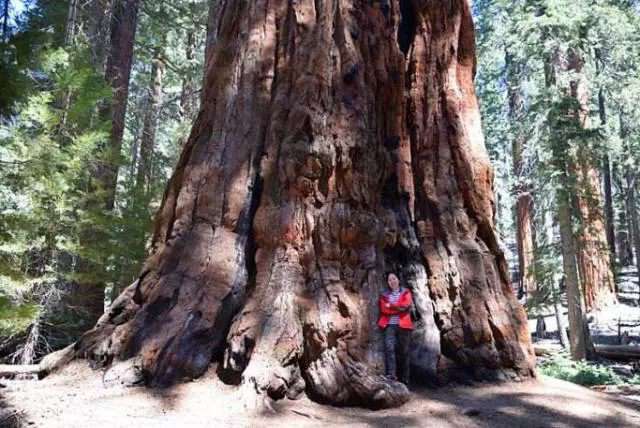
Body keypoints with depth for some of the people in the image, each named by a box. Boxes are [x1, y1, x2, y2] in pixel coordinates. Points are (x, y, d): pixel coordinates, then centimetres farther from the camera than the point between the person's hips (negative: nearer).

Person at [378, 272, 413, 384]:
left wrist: (390, 306, -2)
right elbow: (383, 309, 1)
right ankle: (391, 374, -24)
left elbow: (406, 305, -7)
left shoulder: (406, 292, 11)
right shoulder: (384, 295, 14)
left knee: (403, 352, 1)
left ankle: (404, 378, 9)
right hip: (389, 325, 1)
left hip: (403, 325, 0)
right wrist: (399, 308, -9)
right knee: (389, 348, -19)